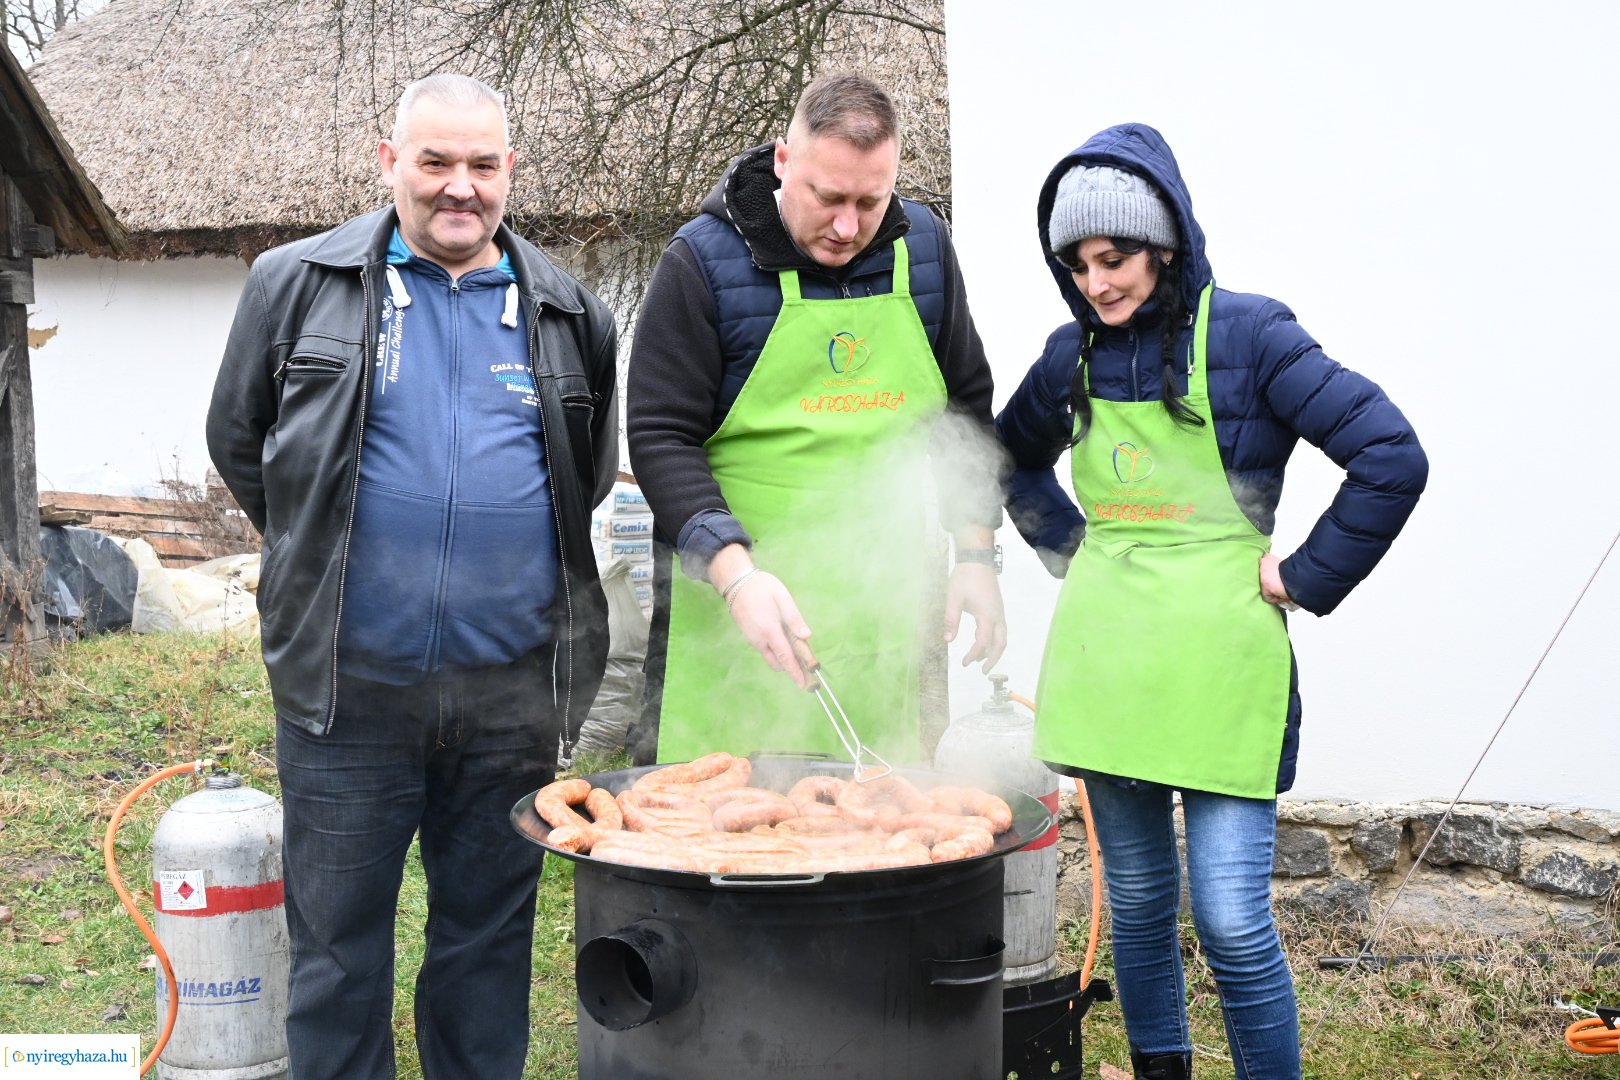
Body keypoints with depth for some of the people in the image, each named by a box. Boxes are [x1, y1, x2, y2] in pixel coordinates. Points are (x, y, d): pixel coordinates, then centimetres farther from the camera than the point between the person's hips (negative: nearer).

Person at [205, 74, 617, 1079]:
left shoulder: (569, 314, 8)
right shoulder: (296, 284, 2)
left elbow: (592, 475, 20)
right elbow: (239, 441, 12)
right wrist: (319, 559, 12)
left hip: (512, 688, 2)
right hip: (349, 683, -1)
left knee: (490, 938, 13)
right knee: (338, 943, 6)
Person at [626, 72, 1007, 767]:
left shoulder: (923, 247, 6)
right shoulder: (703, 263, -7)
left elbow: (966, 405, 16)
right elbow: (661, 437, -10)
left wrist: (976, 555, 9)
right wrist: (736, 573, -23)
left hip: (890, 605, 4)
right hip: (734, 608, -3)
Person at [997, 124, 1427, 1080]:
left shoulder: (1248, 334, -7)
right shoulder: (1074, 355, 8)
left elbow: (1393, 457, -12)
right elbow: (1016, 460, 28)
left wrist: (1305, 578, -10)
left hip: (1219, 657, -5)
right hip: (1106, 659, 5)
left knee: (1231, 919, -8)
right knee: (1138, 902, 13)